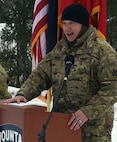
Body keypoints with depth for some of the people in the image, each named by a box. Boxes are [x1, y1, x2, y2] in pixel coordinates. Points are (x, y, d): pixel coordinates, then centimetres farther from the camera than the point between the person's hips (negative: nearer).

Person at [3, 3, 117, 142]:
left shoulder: (102, 51, -9)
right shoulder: (59, 49, 12)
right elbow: (41, 74, 12)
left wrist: (88, 111, -24)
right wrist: (23, 94, -6)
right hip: (62, 122, 6)